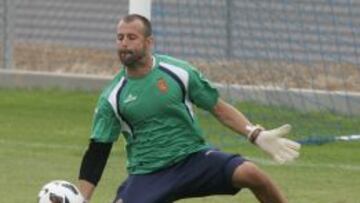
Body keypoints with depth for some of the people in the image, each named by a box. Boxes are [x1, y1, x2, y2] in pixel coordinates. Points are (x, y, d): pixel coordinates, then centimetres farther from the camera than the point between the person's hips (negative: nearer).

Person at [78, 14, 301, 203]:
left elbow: (219, 108, 5)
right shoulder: (112, 98, -1)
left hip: (194, 157, 0)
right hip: (147, 174, 0)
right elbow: (97, 153, 2)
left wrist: (257, 135, -8)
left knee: (251, 173, -25)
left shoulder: (179, 71, -3)